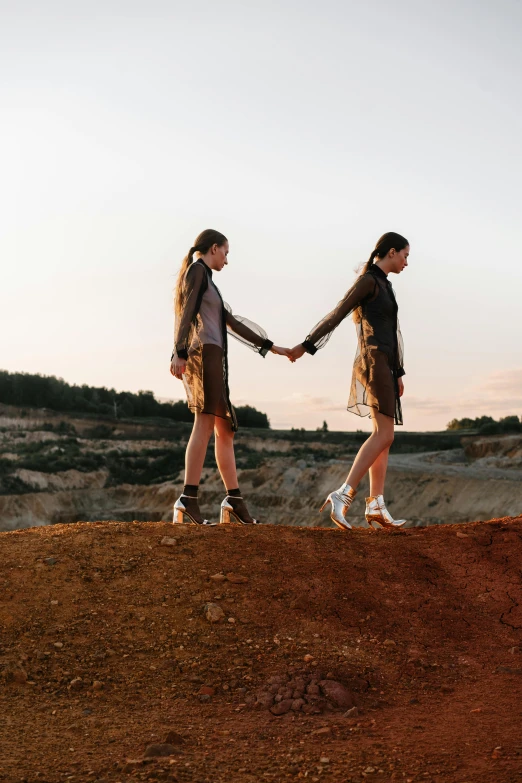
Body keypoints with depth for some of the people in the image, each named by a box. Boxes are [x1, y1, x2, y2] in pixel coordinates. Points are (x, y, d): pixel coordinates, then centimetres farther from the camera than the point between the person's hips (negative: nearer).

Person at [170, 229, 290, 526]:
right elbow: (187, 313, -14)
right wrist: (179, 353, -26)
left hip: (209, 360, 10)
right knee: (205, 425, -19)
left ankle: (234, 502, 8)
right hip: (205, 354, -10)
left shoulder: (206, 281, 30)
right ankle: (188, 501, -27)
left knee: (225, 431, 8)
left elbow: (233, 322, 32)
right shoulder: (197, 270, 1)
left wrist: (272, 347, 33)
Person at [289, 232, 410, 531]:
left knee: (383, 436, 5)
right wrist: (306, 346, -8)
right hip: (374, 363, -10)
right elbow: (337, 315, -9)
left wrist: (399, 373, 23)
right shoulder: (368, 280, -8)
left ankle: (376, 506, 4)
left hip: (383, 365, 10)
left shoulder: (384, 285, 22)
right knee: (384, 435, -16)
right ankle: (343, 496, -21)